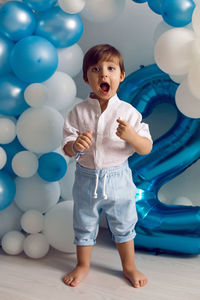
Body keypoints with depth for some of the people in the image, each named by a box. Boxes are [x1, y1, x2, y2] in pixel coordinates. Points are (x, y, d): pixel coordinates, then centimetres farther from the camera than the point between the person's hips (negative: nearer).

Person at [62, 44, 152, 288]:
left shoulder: (128, 112, -10)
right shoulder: (78, 112, -8)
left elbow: (147, 149, -9)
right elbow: (67, 149, -6)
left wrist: (131, 135, -29)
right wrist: (76, 146, -29)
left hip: (118, 178, 0)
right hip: (86, 178, 1)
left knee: (123, 226, 18)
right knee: (84, 225, 18)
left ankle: (129, 266, 41)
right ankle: (83, 265, 42)